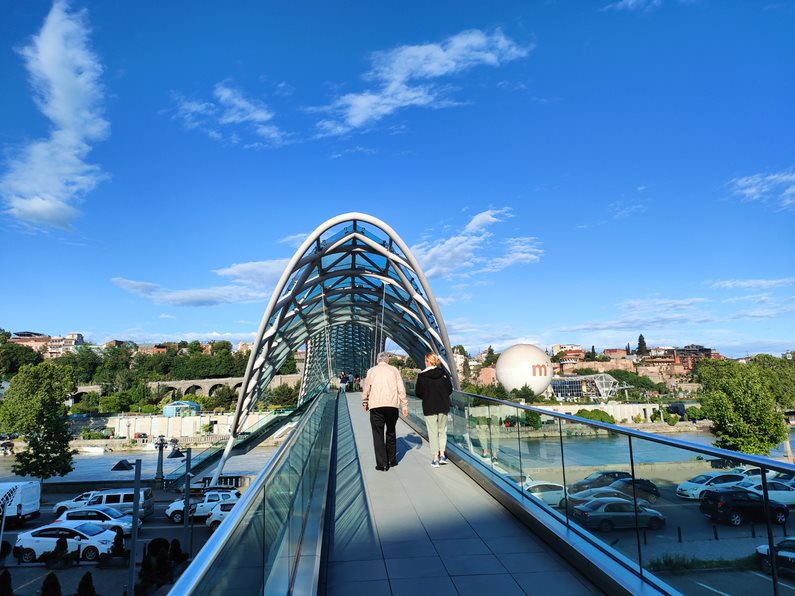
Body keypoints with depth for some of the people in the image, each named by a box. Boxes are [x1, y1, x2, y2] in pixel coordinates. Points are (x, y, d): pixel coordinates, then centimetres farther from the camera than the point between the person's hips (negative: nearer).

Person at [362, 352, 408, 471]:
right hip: (392, 405, 2)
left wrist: (365, 403, 26)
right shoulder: (394, 370, 10)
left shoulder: (372, 371, 8)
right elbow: (401, 389, 5)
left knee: (378, 434, 3)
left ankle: (382, 464, 1)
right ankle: (392, 460, 24)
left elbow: (366, 389, 11)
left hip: (376, 406, -2)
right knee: (391, 432, 17)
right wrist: (405, 405, 8)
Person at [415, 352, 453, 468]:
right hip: (443, 406, 3)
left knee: (433, 432, 5)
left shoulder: (422, 375, -10)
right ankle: (442, 455, 12)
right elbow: (450, 389, 2)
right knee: (442, 430, 16)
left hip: (429, 407, -2)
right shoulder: (444, 373, -3)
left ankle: (435, 458, 7)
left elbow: (418, 392, -6)